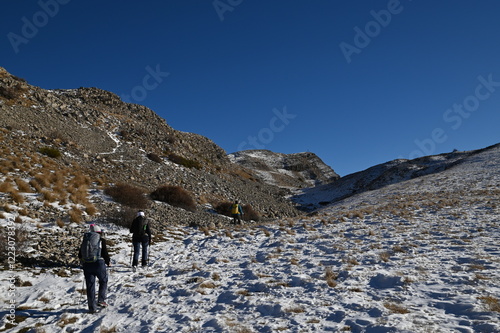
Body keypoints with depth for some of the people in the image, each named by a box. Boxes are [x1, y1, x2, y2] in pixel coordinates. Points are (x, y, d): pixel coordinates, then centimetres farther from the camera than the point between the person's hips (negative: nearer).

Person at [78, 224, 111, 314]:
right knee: (103, 281, 19)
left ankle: (92, 308, 12)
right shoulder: (101, 239, -1)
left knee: (90, 285, 9)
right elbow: (105, 253, -6)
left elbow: (80, 255, 13)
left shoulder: (85, 239, 11)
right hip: (98, 263, -4)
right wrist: (108, 262, 11)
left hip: (86, 264, 4)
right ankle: (101, 300, 12)